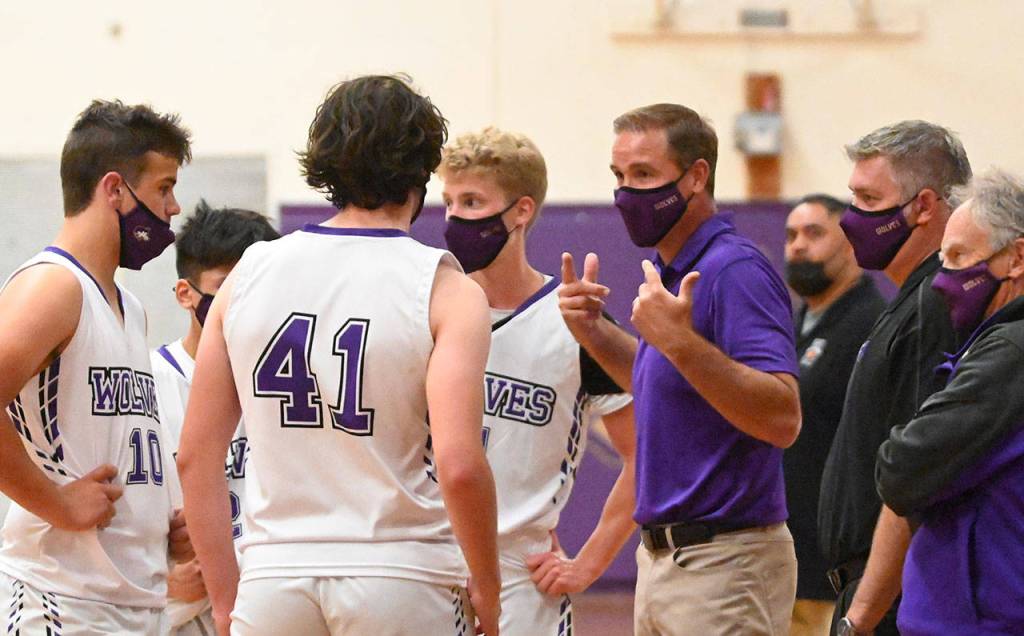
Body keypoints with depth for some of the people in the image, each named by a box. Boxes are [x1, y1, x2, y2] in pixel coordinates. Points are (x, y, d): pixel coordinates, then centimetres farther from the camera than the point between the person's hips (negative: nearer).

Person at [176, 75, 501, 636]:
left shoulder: (248, 274, 7)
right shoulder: (445, 290, -5)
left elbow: (195, 457, 6)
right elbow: (458, 466, -16)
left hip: (273, 583, 3)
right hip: (403, 579, -3)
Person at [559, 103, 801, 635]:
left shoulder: (736, 271, -16)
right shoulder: (675, 272, 13)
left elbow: (782, 419, -26)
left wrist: (681, 343, -33)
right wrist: (594, 332, 13)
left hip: (724, 568, -10)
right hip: (661, 561, 10)